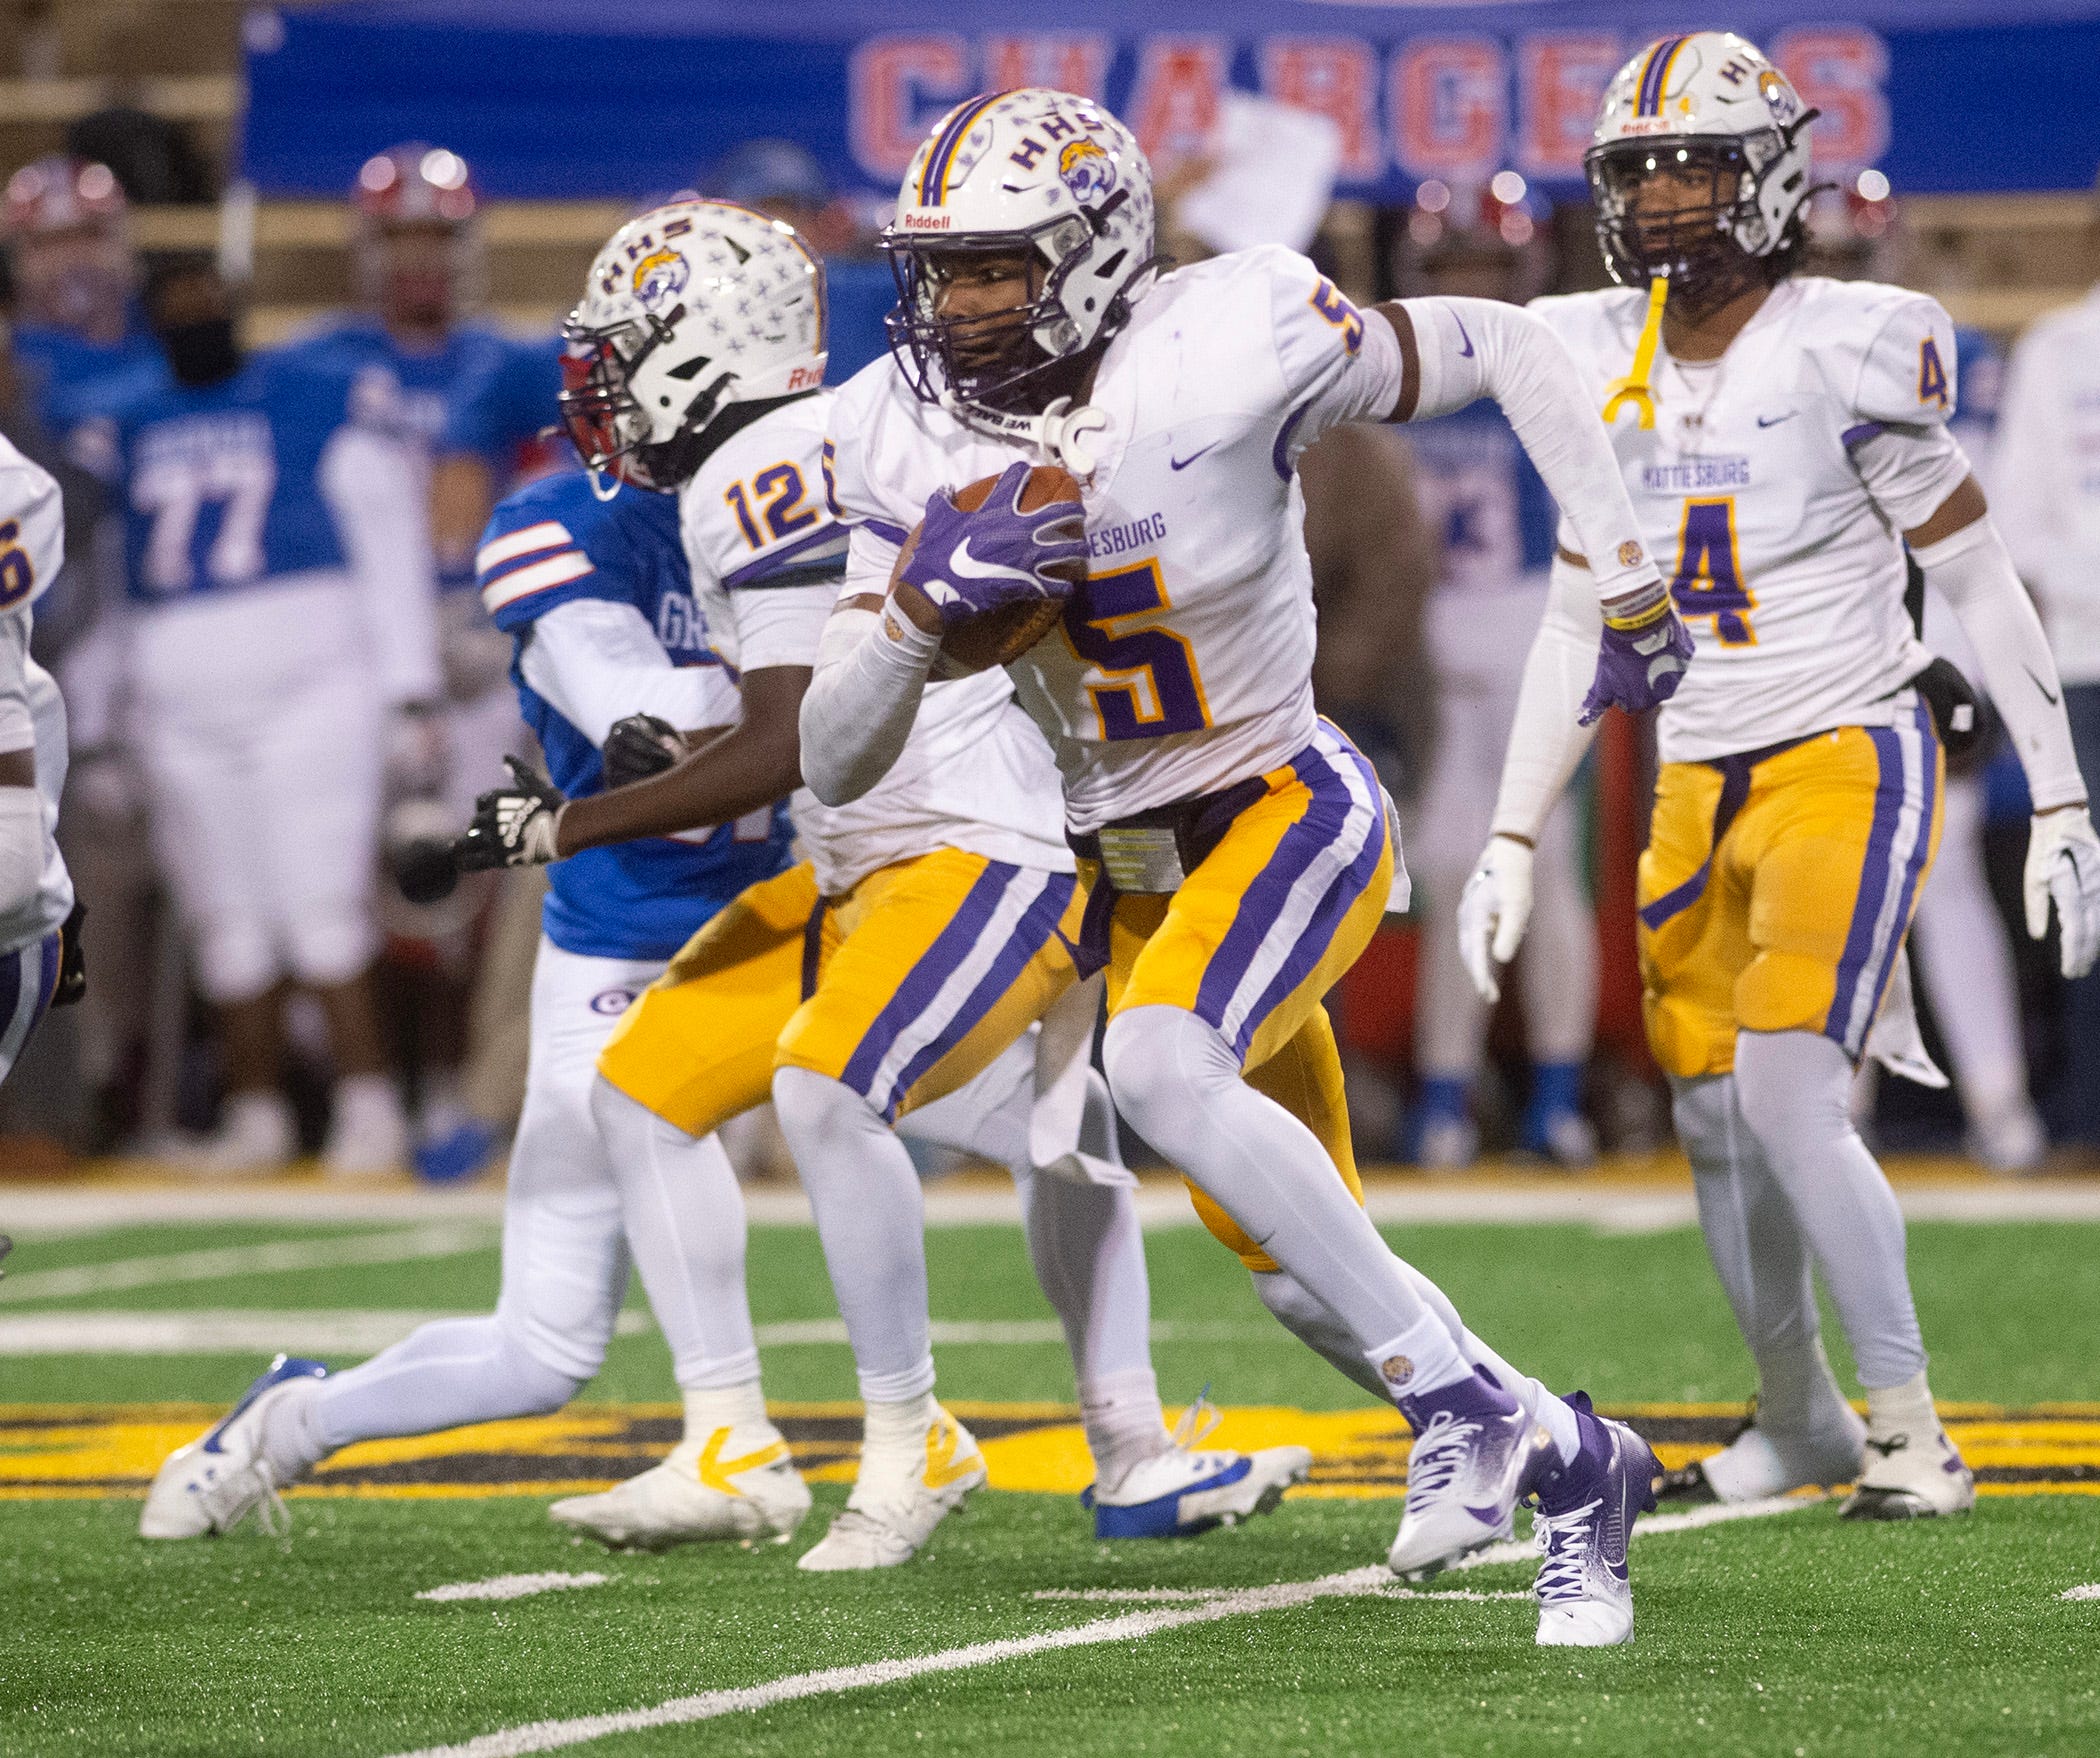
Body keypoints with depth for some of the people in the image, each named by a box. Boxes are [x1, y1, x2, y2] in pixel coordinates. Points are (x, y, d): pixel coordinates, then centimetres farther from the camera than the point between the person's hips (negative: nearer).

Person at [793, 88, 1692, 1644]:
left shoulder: (1226, 357, -22)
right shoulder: (909, 444, -8)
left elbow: (1509, 350, -8)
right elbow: (837, 764, -6)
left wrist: (1627, 583, -8)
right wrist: (922, 601, -25)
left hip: (1292, 810, -6)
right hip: (1131, 866, 6)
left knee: (1162, 1064, -34)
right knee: (1307, 1273, 11)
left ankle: (1459, 1397, -24)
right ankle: (1569, 1462, 34)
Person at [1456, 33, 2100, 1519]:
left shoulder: (1843, 353, -13)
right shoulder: (1604, 367, 4)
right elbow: (1579, 626, 12)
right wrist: (1511, 843, 10)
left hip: (1846, 759, -6)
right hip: (1700, 784, 6)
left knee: (1790, 1093, -19)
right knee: (1717, 1123, 8)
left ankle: (1910, 1429, -11)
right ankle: (1800, 1420, 27)